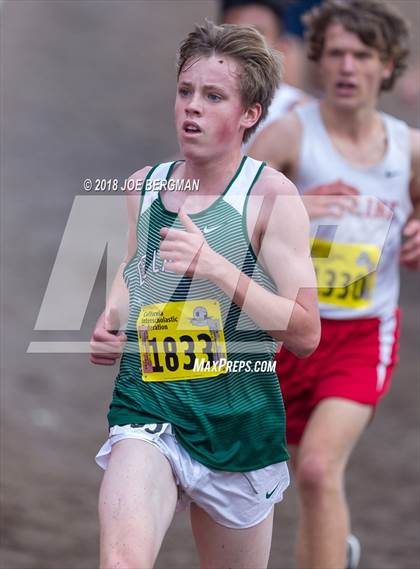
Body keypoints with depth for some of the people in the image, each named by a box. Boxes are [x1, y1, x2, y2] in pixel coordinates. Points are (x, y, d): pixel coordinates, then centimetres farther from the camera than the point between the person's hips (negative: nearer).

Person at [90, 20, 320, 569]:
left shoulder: (270, 194, -7)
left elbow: (306, 333, -13)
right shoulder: (143, 185, 7)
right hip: (146, 413, 2)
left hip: (238, 425, -2)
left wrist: (216, 267, -23)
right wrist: (111, 320, 8)